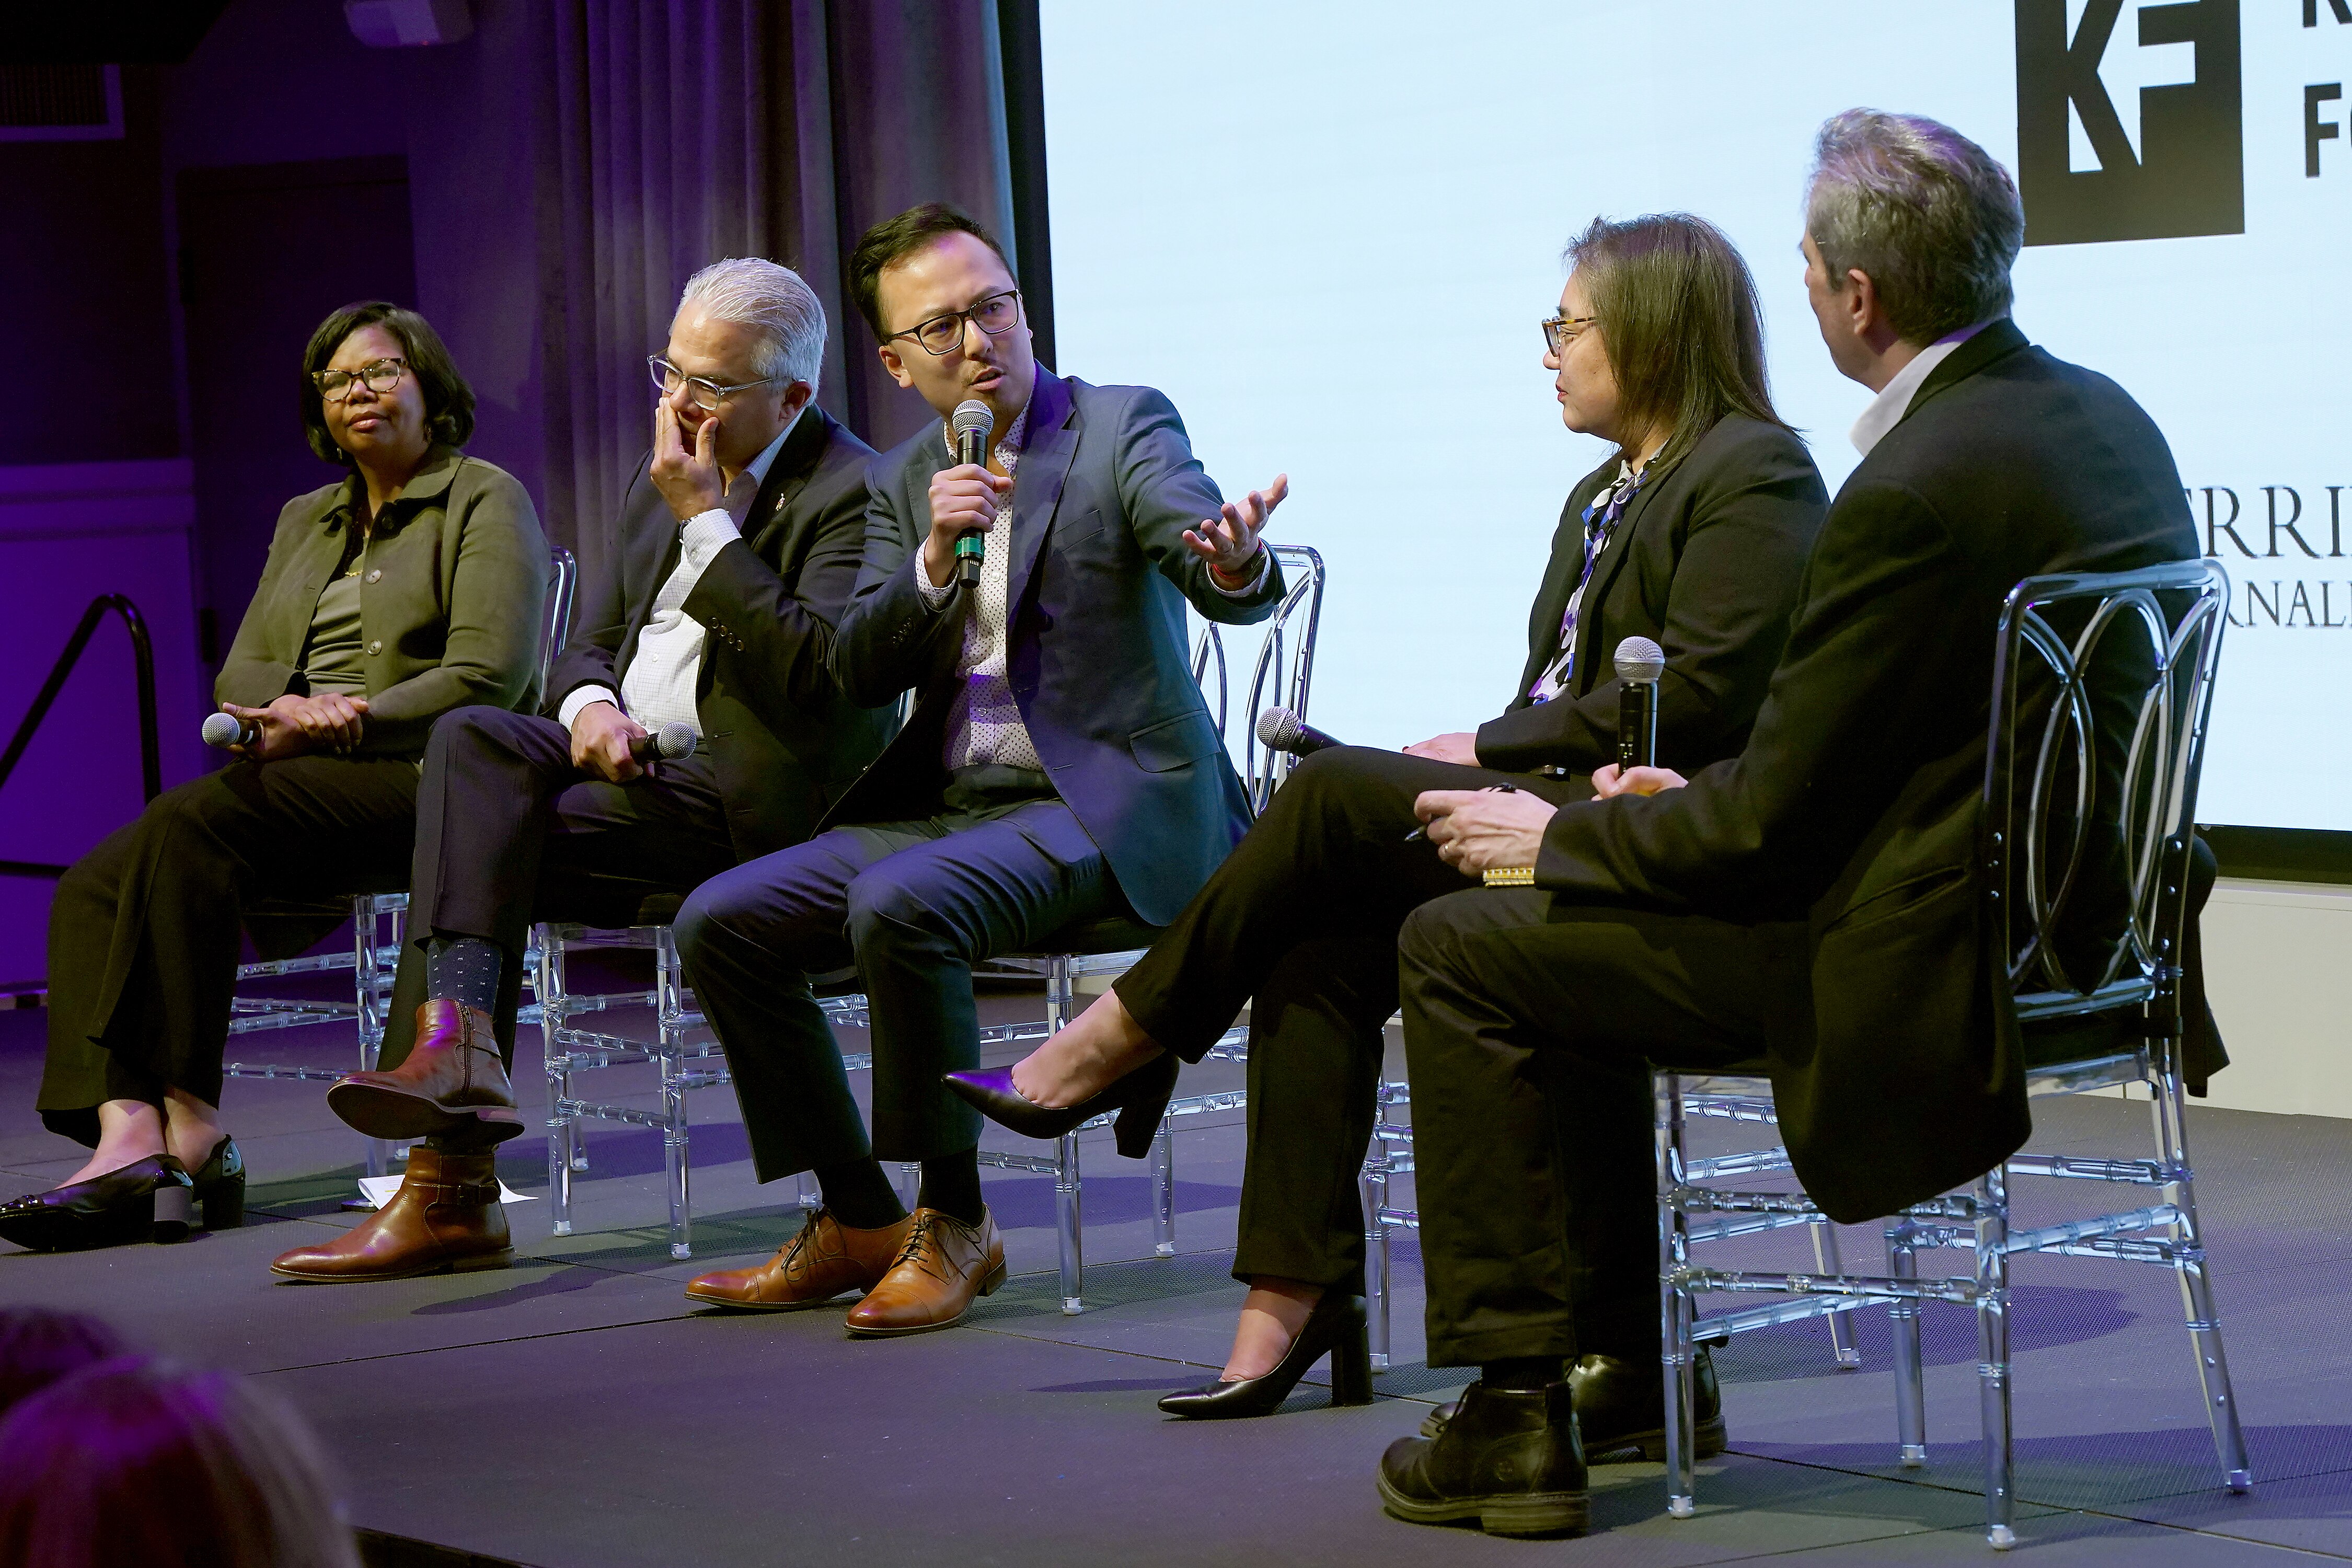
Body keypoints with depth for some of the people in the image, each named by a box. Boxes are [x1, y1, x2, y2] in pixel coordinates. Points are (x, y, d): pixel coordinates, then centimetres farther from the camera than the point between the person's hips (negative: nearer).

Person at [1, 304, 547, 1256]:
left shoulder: (485, 501, 6)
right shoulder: (305, 521, 28)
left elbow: (486, 678, -7)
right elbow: (241, 673, 18)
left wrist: (338, 722, -15)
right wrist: (287, 709, -8)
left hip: (420, 778, -7)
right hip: (302, 783, 7)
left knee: (187, 823, -32)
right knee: (94, 883, -21)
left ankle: (191, 1123, -31)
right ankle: (128, 1135, -39)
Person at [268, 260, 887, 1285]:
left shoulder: (852, 493, -8)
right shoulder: (659, 482, 17)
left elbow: (816, 672, -22)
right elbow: (587, 643, 20)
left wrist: (704, 519, -20)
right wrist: (589, 704, -5)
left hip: (739, 796, -8)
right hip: (630, 757, 8)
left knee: (480, 849, -21)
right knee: (471, 737, -21)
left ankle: (452, 1188, -21)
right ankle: (458, 1044, -32)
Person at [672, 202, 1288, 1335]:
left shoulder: (1123, 427, -3)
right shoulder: (900, 482, 13)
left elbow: (1218, 580, -20)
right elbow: (859, 675, 2)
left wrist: (1236, 565, -45)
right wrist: (936, 558, -16)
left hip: (1104, 804, -7)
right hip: (949, 803, 7)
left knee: (898, 906, -32)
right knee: (719, 923, -6)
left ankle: (954, 1225, -17)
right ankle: (857, 1220, 4)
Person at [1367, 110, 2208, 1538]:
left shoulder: (1913, 493, -24)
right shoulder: (2102, 418, 5)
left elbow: (1772, 829, -18)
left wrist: (1557, 838, -2)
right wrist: (1703, 798, 14)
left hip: (1936, 970, -10)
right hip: (2054, 923, 10)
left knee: (1461, 949, 0)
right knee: (1570, 918, 25)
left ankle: (1517, 1417, 4)